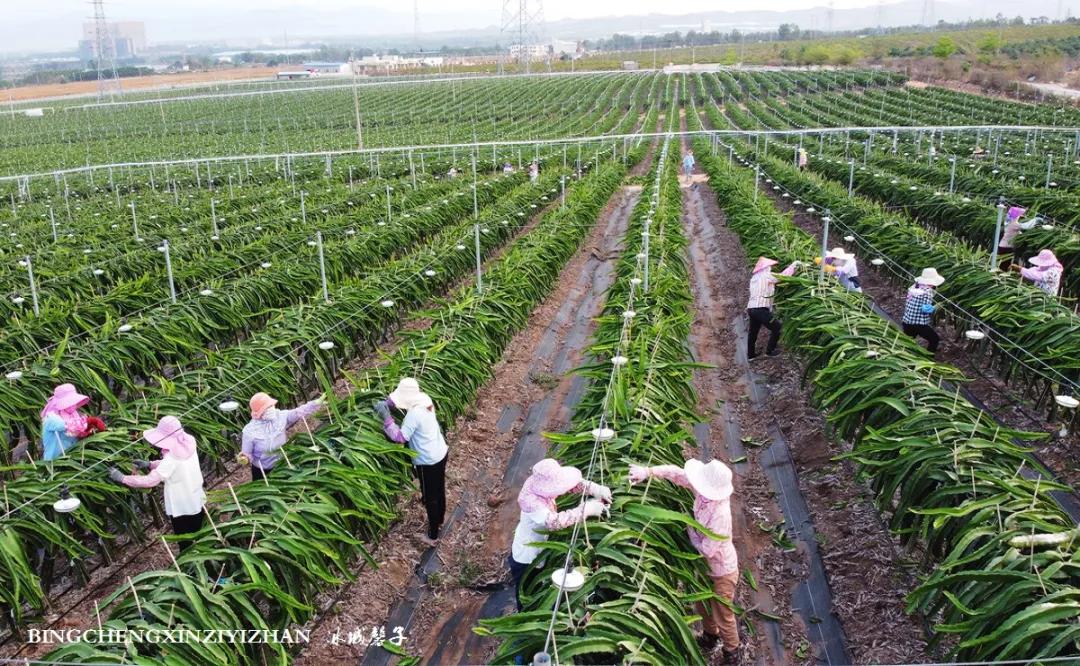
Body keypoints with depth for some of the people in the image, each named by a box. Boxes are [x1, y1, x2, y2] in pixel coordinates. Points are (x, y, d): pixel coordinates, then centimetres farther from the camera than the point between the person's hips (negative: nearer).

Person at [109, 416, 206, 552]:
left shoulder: (172, 458, -27)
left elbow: (150, 481, -29)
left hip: (181, 509, -7)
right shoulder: (189, 445, -6)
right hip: (197, 503, 7)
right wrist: (150, 465, 4)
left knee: (185, 545, 12)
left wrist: (122, 478, -21)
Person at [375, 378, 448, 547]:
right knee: (439, 490, 27)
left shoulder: (414, 414, -30)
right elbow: (401, 401, 11)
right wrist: (385, 403, -5)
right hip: (440, 453, 9)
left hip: (428, 462, -9)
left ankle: (433, 536, 23)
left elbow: (400, 437, -27)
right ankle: (439, 521, 48)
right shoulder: (425, 400, -3)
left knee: (430, 498, 8)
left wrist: (386, 418, -26)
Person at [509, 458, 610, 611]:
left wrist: (595, 489, -24)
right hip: (526, 560, -8)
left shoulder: (542, 487, -15)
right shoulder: (532, 503, -39)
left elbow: (572, 484, -7)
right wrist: (586, 510, -48)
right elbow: (555, 521, -51)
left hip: (537, 554, 8)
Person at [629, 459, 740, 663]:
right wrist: (648, 471, -26)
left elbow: (707, 550, -32)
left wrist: (690, 530, -19)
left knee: (722, 615, 16)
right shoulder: (705, 492, -22)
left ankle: (731, 653, 42)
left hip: (722, 571, -7)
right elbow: (677, 473, -15)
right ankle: (711, 636, 57)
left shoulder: (720, 515, -42)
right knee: (703, 605, 29)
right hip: (706, 566, 7)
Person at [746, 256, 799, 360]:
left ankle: (750, 355, 26)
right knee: (777, 328, 6)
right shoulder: (767, 276, -5)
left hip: (751, 308, 9)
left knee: (753, 332, 18)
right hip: (761, 309, -8)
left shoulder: (754, 278, 20)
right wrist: (794, 264, 4)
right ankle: (770, 351, 12)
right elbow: (783, 276, -6)